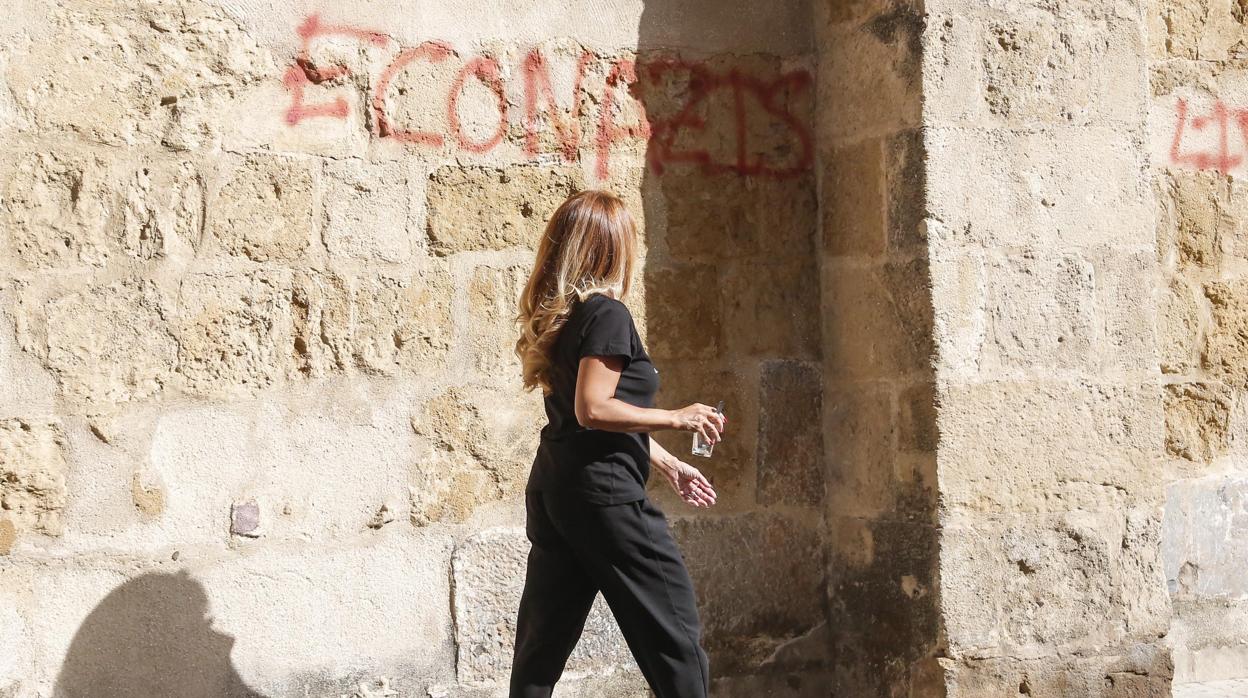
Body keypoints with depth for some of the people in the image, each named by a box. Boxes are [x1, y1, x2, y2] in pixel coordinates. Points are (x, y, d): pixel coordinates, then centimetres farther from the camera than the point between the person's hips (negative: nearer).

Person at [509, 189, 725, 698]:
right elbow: (593, 409, -21)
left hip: (551, 486, 9)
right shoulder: (607, 315, -12)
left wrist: (667, 464, 25)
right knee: (674, 637, 0)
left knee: (541, 646, 10)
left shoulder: (557, 316, 15)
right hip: (603, 493, -9)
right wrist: (676, 419, -12)